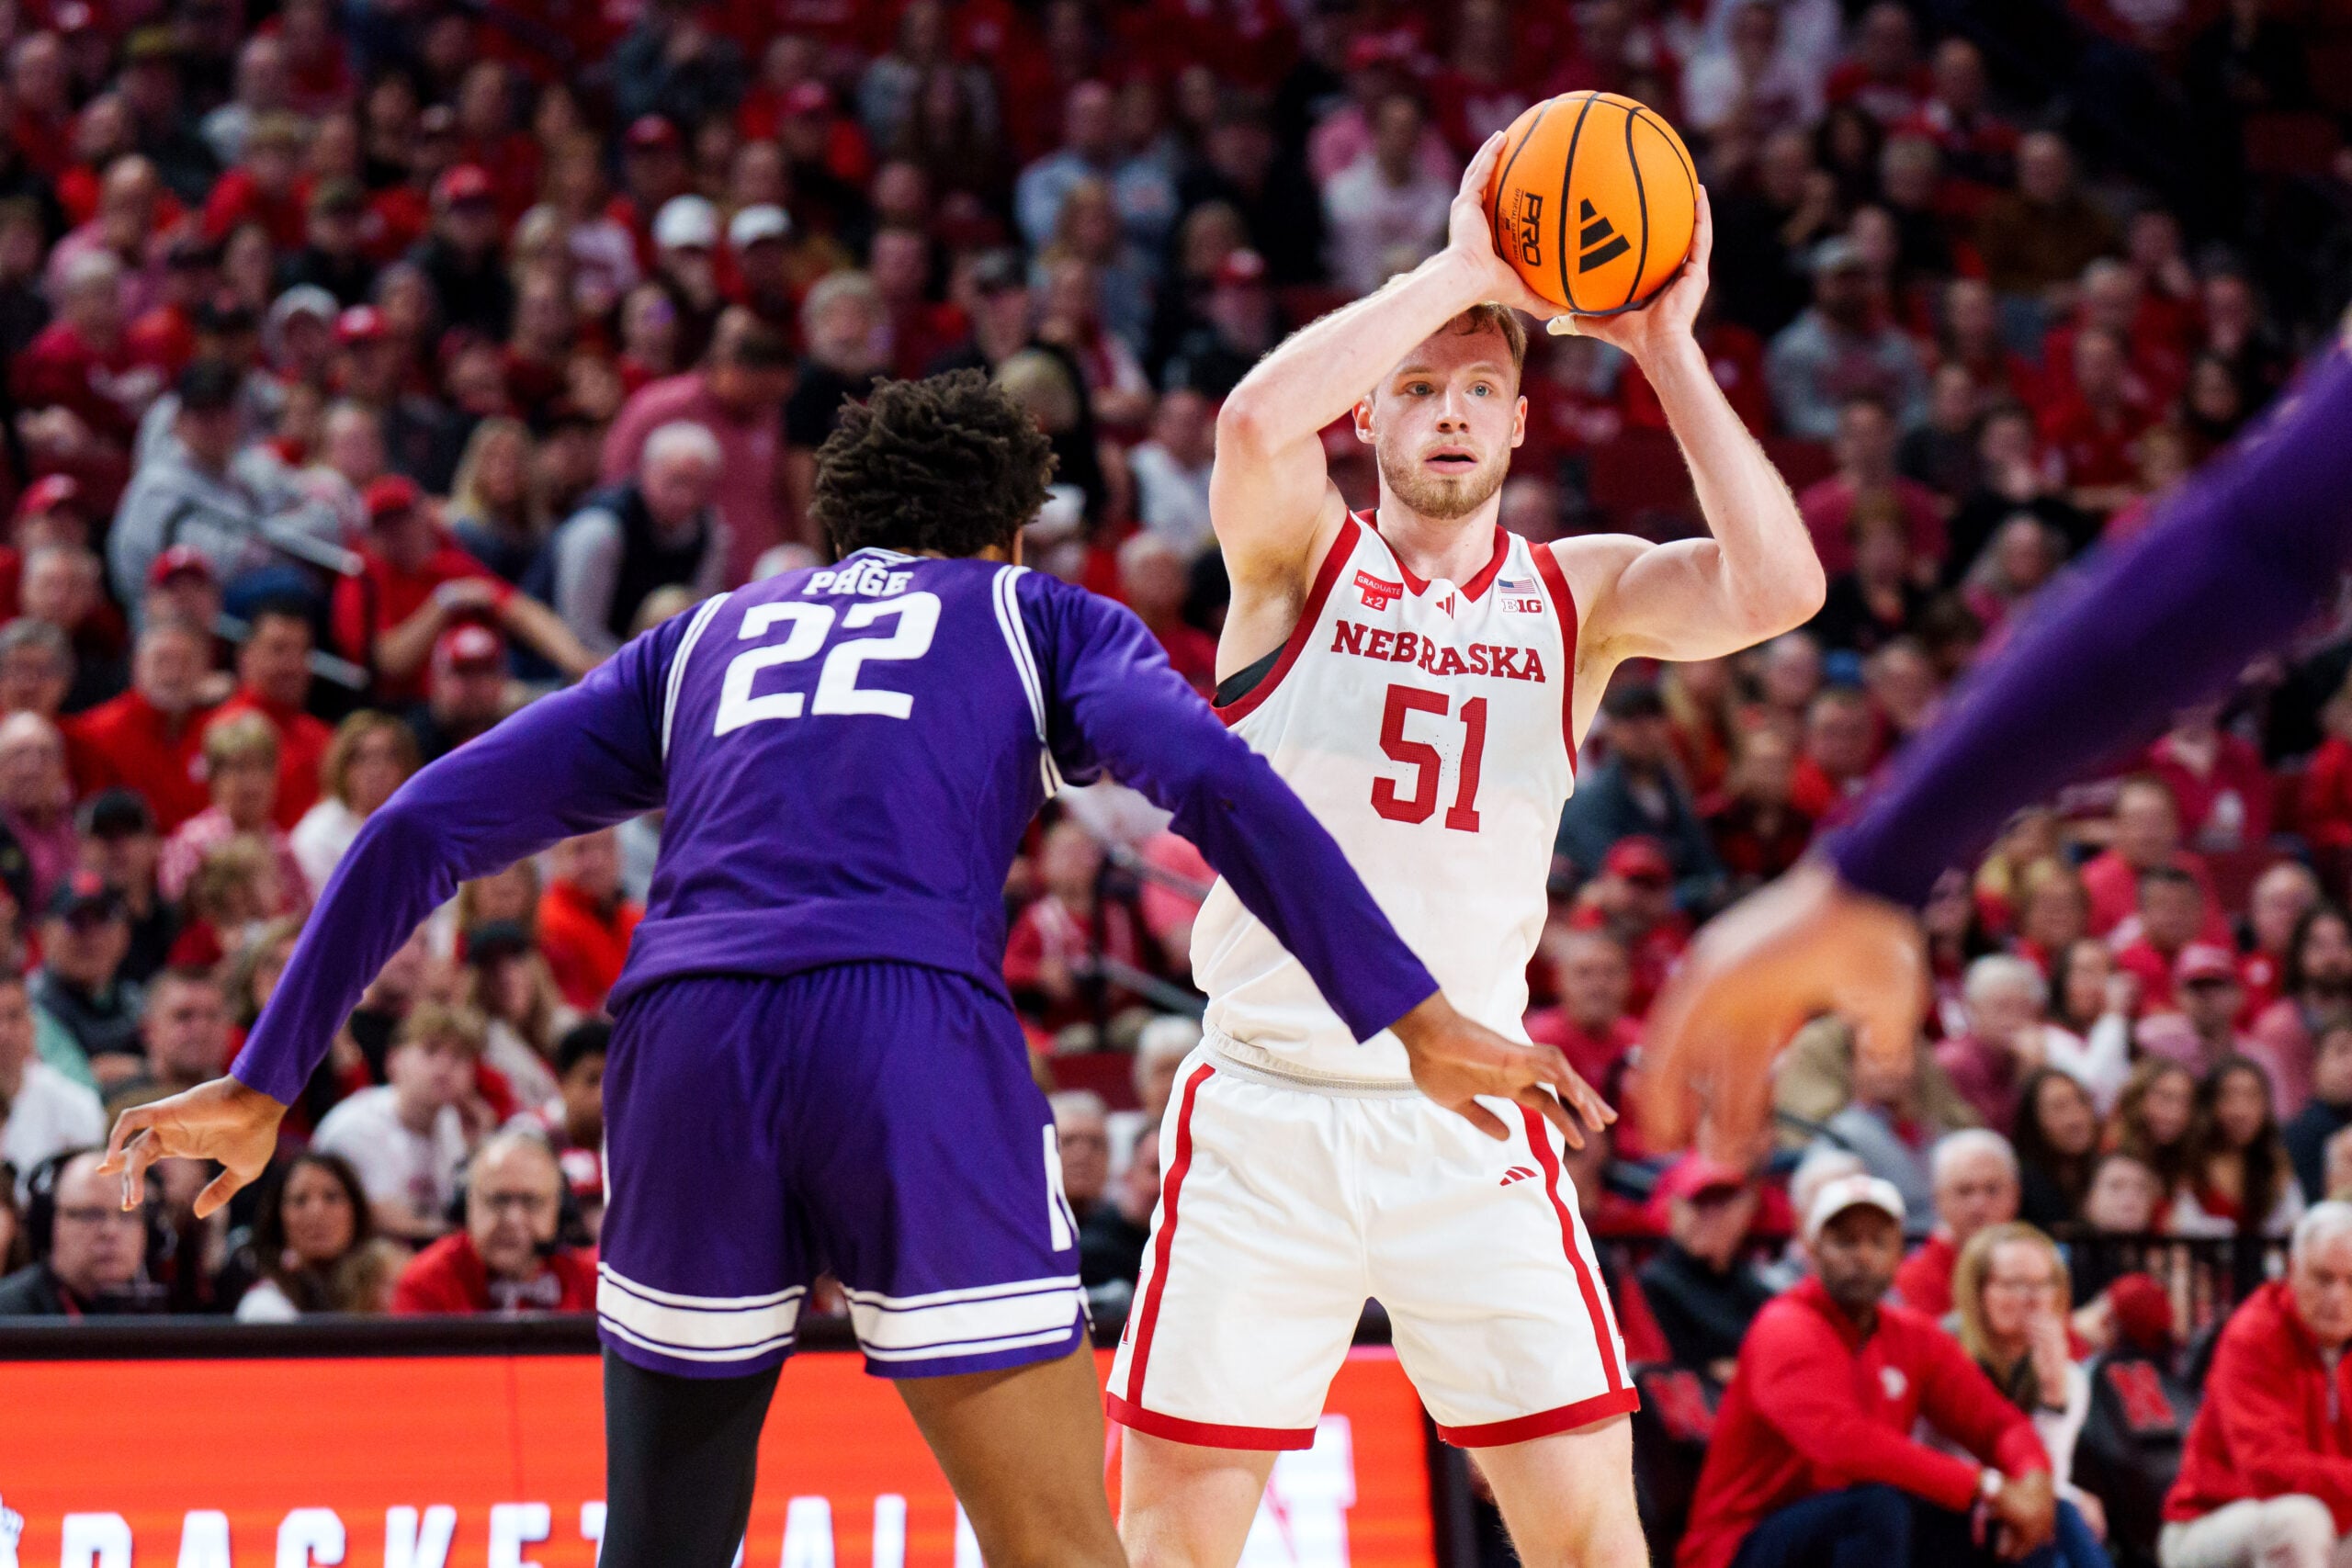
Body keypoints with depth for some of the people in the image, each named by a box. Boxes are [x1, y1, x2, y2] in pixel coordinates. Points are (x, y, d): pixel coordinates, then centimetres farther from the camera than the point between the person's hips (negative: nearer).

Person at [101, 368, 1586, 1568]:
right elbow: (1213, 781, 3)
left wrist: (266, 1081, 31)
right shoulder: (1043, 617, 24)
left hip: (687, 1033, 3)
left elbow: (421, 831, 26)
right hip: (919, 1033, -3)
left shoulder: (703, 639, 31)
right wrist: (1415, 1016, -2)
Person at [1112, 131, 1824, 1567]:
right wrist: (1460, 271, -19)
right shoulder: (1301, 559, 1)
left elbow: (1779, 588, -12)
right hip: (1265, 1108, -1)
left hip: (1468, 1123, 2)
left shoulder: (1580, 593, 7)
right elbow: (1257, 422, -23)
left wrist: (1665, 349, -14)